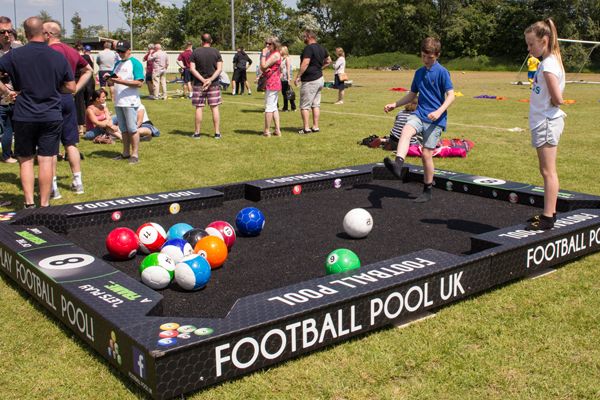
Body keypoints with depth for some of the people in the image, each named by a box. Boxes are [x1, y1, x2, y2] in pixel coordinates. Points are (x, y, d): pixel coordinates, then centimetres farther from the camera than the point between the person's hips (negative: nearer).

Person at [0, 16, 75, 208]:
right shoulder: (59, 57, -1)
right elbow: (71, 88, 2)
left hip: (24, 117, 0)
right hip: (52, 116, 0)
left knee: (25, 160, 11)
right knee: (46, 160, 3)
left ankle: (29, 203, 6)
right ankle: (44, 205, 7)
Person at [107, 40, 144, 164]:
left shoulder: (135, 63, -6)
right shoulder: (118, 63, 17)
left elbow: (139, 83, -16)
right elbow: (113, 79, 21)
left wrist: (121, 81, -21)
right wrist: (110, 79, -3)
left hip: (130, 102, -7)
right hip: (118, 102, 8)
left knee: (132, 129, -5)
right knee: (124, 129, 13)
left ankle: (135, 154, 0)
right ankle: (126, 153, 20)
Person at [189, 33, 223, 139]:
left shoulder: (195, 52, -1)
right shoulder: (216, 52, 2)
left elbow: (192, 69, -7)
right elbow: (219, 69, -6)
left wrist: (203, 80, -10)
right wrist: (210, 79, -11)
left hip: (199, 84, -1)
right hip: (214, 85, 1)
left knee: (199, 108, 3)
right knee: (215, 108, 4)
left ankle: (197, 133, 7)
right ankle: (217, 132, 4)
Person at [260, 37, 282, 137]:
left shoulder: (275, 55, -13)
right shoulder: (271, 54, 18)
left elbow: (264, 66, -19)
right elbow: (262, 68, 13)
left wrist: (263, 54, -11)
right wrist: (264, 69, -9)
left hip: (272, 83, -11)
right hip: (274, 83, 11)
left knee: (269, 107, -6)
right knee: (274, 107, 13)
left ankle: (266, 131, -2)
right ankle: (277, 130, 16)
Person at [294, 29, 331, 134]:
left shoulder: (308, 48, -16)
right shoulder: (321, 48, 11)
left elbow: (305, 63, -24)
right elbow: (328, 61, 22)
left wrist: (298, 77, -20)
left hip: (310, 80, -9)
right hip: (319, 79, 9)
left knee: (305, 106, -2)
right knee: (316, 104, 12)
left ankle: (306, 128, -2)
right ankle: (315, 127, 15)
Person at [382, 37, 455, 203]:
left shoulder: (442, 72, -5)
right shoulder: (418, 73, 13)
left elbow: (451, 96, -10)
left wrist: (439, 112, -24)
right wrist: (394, 105, 15)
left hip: (435, 119, -5)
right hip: (419, 114, 5)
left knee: (426, 154, -6)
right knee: (406, 130, -28)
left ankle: (427, 192, 9)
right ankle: (398, 164, -50)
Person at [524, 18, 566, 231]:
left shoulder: (548, 65, -17)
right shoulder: (548, 62, 13)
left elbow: (557, 99, -20)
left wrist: (551, 104, -2)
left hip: (546, 123, -10)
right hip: (543, 122, 10)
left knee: (548, 171, -7)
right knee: (546, 171, 15)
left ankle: (548, 218, -3)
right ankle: (550, 212, 24)